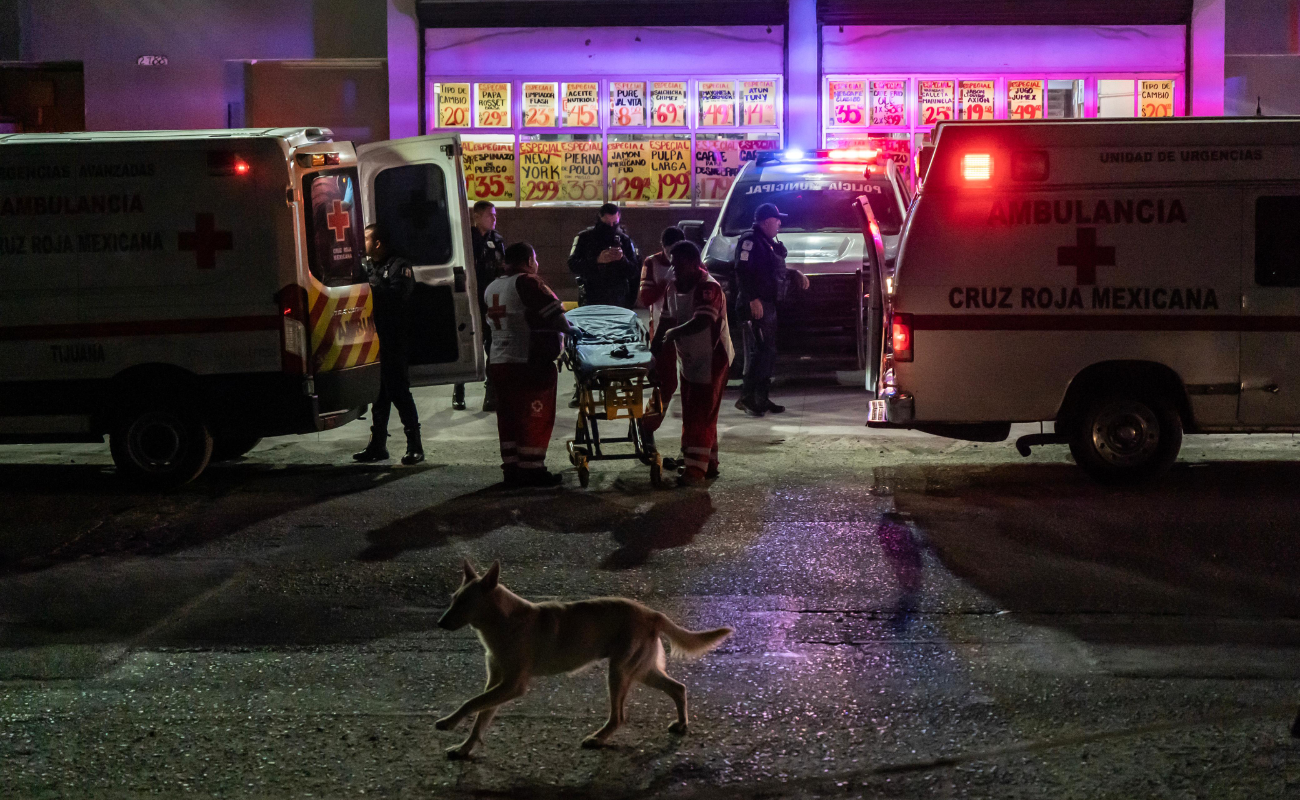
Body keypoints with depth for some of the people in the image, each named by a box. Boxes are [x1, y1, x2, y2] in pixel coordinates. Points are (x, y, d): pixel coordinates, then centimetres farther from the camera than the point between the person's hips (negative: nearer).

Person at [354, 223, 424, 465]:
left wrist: (370, 285, -15)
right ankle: (377, 445, 18)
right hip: (372, 340, 6)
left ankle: (414, 445, 0)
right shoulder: (364, 264, 17)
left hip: (393, 342, -6)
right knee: (377, 393, 11)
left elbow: (397, 296, -19)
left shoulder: (399, 266, -4)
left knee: (398, 391, -6)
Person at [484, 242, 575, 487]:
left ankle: (512, 468, 18)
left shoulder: (492, 288, 14)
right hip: (529, 363, -8)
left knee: (508, 416, 13)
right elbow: (554, 311, -13)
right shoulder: (527, 283, -12)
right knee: (536, 417, 1)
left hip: (497, 362, 8)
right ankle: (531, 469, 4)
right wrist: (567, 330, 7)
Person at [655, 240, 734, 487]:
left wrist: (674, 333, -26)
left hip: (712, 360, -9)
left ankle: (696, 470, -6)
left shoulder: (708, 287, -22)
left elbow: (702, 322, -34)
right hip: (688, 359, 9)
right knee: (692, 414, 14)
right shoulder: (673, 286, 4)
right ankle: (709, 463, 25)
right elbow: (667, 319, 12)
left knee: (701, 415, -8)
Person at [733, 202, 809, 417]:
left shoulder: (769, 243, 20)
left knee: (768, 353, 12)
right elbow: (742, 272, -21)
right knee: (759, 351, -14)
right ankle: (746, 397, -11)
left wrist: (796, 273, 18)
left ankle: (761, 398, 18)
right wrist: (753, 299, -26)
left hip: (768, 305, 10)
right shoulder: (750, 240, -11)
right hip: (755, 306, -10)